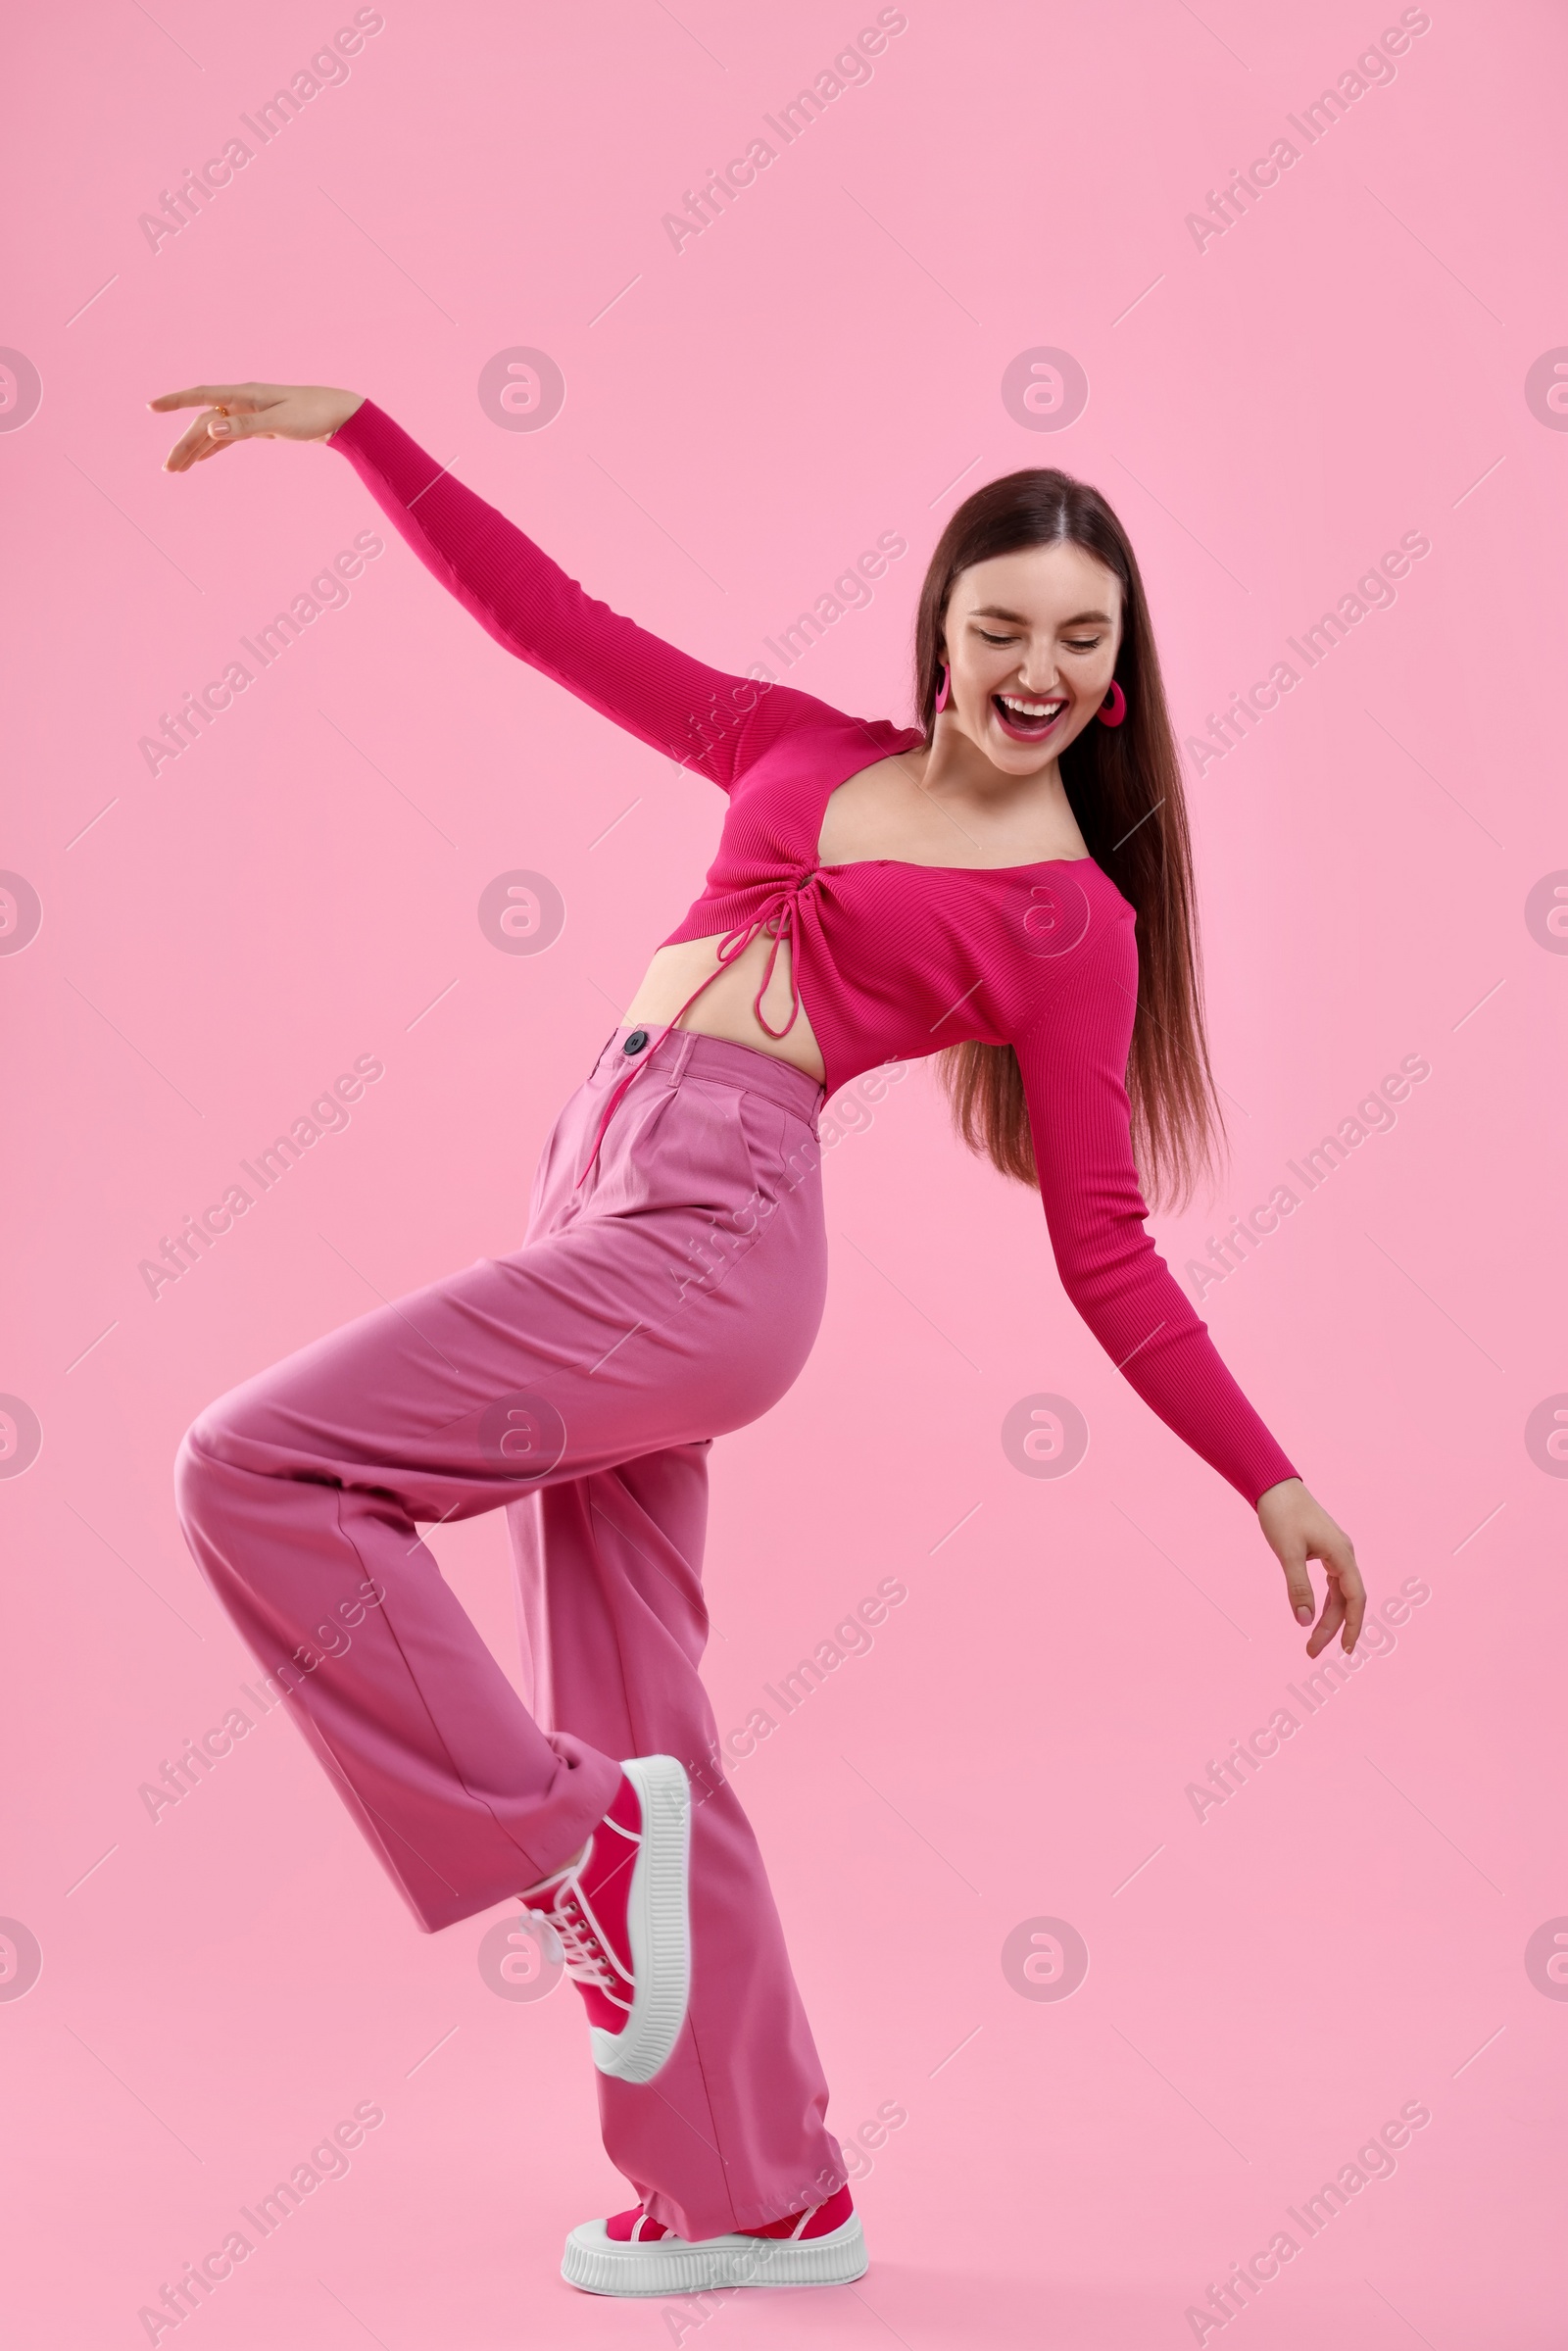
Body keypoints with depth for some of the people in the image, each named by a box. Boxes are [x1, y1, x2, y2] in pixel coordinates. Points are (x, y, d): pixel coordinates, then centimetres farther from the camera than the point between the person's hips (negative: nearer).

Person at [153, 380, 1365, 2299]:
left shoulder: (1073, 917, 0)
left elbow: (1105, 1253, 3)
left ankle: (564, 1837, -2)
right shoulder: (803, 752, 15)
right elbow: (554, 618, 19)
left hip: (707, 1236, -7)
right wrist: (350, 424, 17)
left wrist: (1273, 1483, 0)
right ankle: (767, 2203, 25)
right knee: (627, 1720, 11)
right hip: (603, 1212, 7)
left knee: (252, 1468, -15)